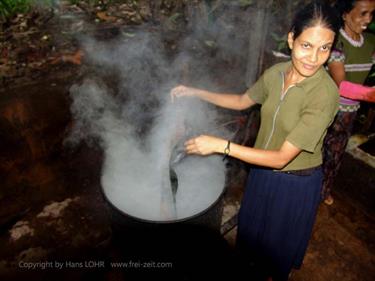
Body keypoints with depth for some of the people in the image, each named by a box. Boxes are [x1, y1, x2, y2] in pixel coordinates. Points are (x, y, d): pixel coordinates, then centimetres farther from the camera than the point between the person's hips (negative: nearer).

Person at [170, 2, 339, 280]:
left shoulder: (325, 94, -30)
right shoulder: (275, 73, -12)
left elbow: (282, 158, -31)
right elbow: (242, 101, 7)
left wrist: (221, 145, -35)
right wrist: (196, 93, -1)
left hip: (295, 183, -5)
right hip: (262, 170, 6)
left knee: (278, 241, 22)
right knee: (252, 226, 30)